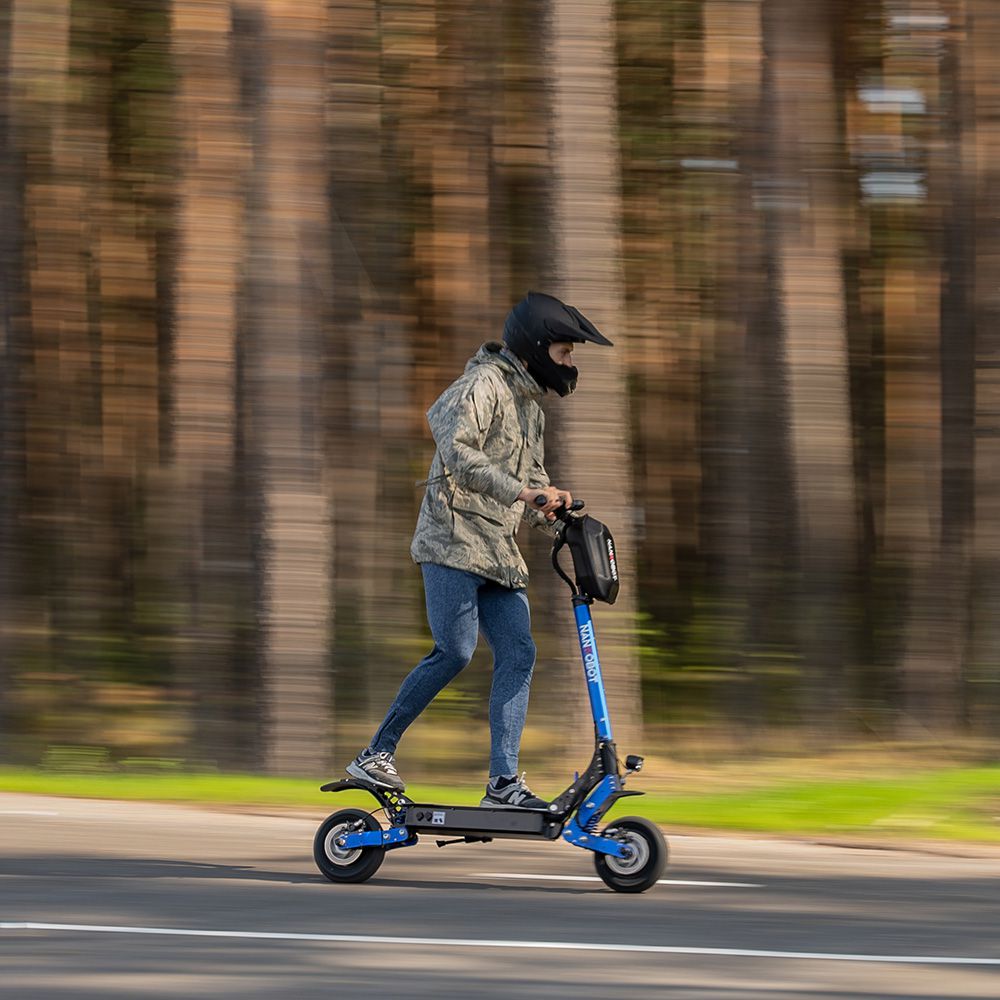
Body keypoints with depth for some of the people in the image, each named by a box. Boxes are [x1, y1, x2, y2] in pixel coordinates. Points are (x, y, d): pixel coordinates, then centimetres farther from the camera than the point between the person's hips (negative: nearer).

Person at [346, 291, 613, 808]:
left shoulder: (530, 407, 22)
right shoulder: (483, 385, -8)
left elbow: (533, 474, 28)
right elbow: (458, 454, -23)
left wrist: (546, 506, 4)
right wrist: (521, 491, -31)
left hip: (498, 551, 9)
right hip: (454, 541, -9)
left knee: (518, 654, -3)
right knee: (456, 651, -18)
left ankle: (503, 781, -4)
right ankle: (375, 755, -9)